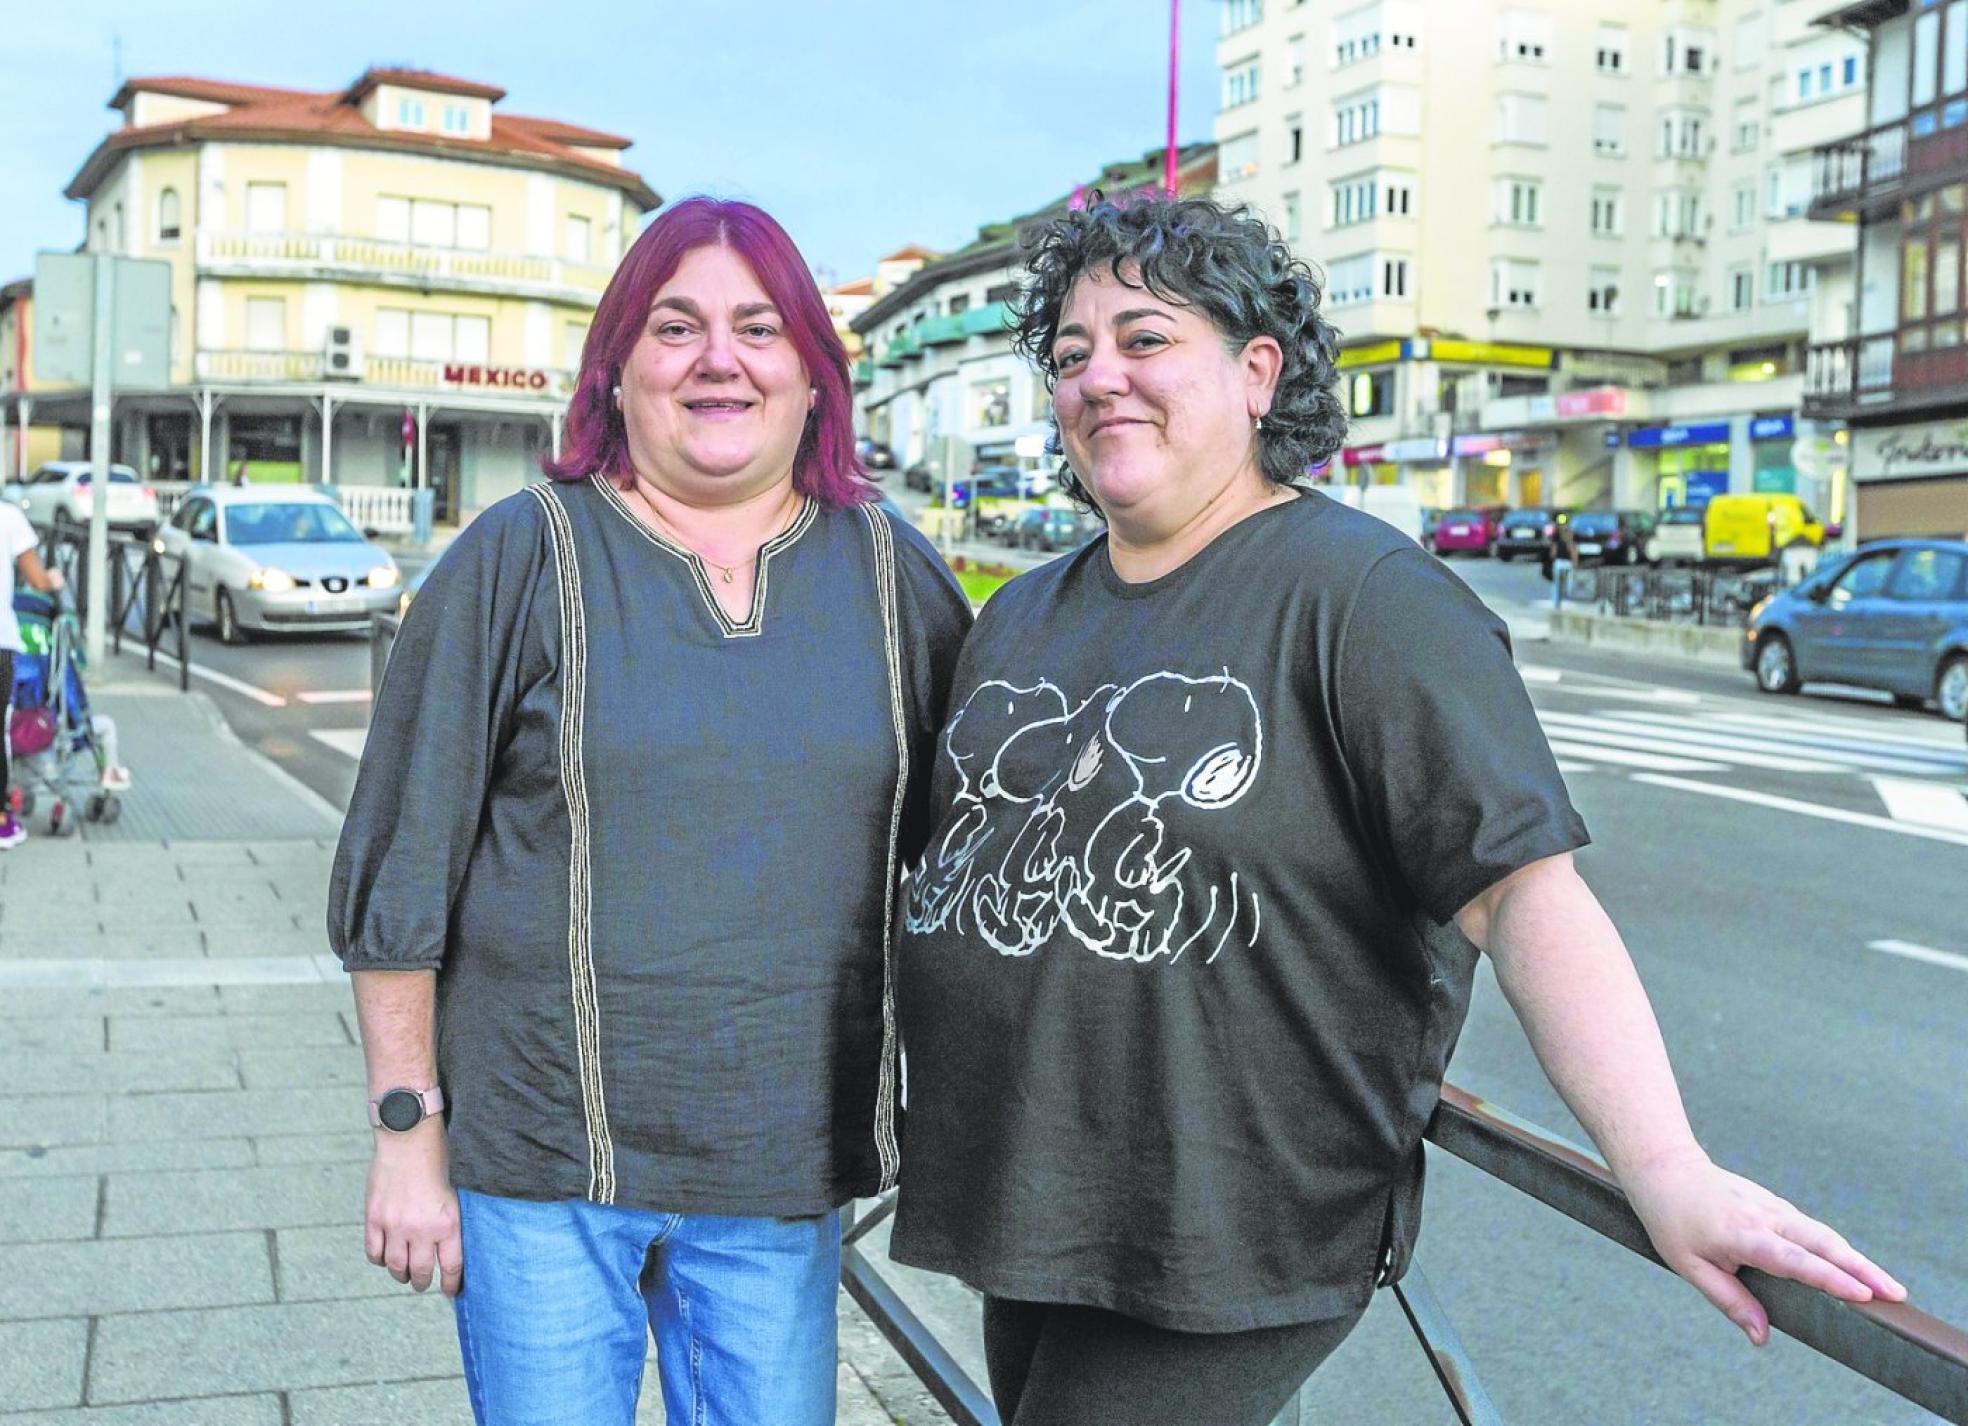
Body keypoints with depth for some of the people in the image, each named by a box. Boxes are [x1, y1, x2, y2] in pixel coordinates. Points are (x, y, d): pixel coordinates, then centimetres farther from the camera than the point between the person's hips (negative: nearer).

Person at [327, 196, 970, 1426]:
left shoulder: (891, 573, 5)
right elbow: (401, 871, -2)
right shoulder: (520, 559, -3)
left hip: (782, 1168, 2)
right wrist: (408, 1132, -4)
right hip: (542, 1162, -2)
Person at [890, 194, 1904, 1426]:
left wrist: (1668, 1171, -28)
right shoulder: (1021, 617, 11)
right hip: (1024, 1205, 7)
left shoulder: (1361, 595, -12)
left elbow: (1527, 891, -20)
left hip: (1235, 1238, -7)